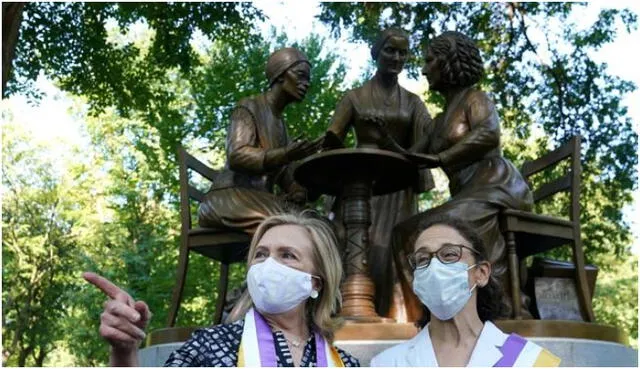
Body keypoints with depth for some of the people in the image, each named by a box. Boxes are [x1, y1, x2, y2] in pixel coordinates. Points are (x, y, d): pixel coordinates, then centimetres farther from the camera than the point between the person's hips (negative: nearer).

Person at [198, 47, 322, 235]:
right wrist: (286, 155, -31)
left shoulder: (280, 125, 23)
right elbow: (237, 156, -17)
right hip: (228, 200, -7)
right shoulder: (249, 107, 0)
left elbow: (287, 178, 16)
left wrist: (301, 191, -9)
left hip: (259, 202, 7)